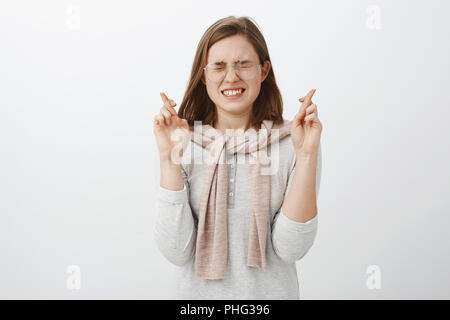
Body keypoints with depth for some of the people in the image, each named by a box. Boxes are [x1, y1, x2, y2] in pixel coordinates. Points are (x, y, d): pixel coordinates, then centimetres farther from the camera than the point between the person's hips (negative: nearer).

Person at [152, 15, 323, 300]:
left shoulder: (292, 143, -12)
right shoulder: (184, 142, -10)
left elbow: (291, 249, -17)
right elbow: (177, 252, -17)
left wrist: (307, 156, -23)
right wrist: (169, 159, -23)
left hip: (270, 292, 0)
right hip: (198, 292, 1)